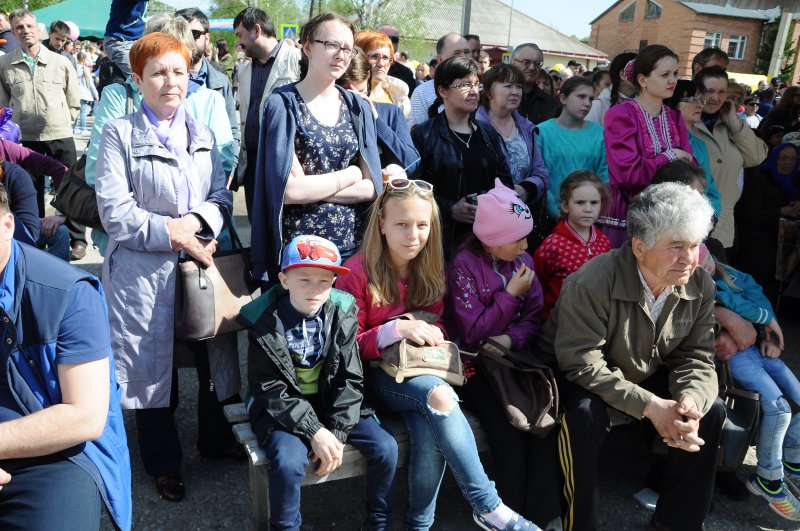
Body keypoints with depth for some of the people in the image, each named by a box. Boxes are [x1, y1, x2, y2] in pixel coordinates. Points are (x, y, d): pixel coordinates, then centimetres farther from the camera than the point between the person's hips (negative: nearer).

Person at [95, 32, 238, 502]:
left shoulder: (202, 134, 10)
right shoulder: (120, 135, -5)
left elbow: (222, 196, 7)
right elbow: (114, 212, -11)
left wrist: (193, 222, -12)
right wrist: (173, 235, -15)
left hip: (202, 261, 4)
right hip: (145, 270, -4)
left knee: (217, 353, 11)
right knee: (154, 365, 8)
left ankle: (218, 438, 36)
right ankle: (164, 462, 28)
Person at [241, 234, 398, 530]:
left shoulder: (342, 316, -6)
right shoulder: (265, 323, -13)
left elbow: (350, 380, -4)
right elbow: (269, 391, -14)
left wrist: (337, 432, -15)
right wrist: (314, 431, -22)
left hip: (332, 405, 3)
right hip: (283, 410, -3)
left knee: (385, 447, -12)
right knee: (289, 462, -30)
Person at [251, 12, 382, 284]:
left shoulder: (358, 107, 6)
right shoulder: (283, 104, -7)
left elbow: (372, 186, -2)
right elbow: (288, 190, -16)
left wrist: (311, 187, -13)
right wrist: (350, 174, -7)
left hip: (353, 244, 4)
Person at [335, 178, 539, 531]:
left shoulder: (431, 269, 4)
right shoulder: (357, 272, -12)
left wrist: (432, 332, -10)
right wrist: (397, 330, -26)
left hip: (423, 370, 4)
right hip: (377, 375, -4)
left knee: (430, 433, -30)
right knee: (438, 395, -35)